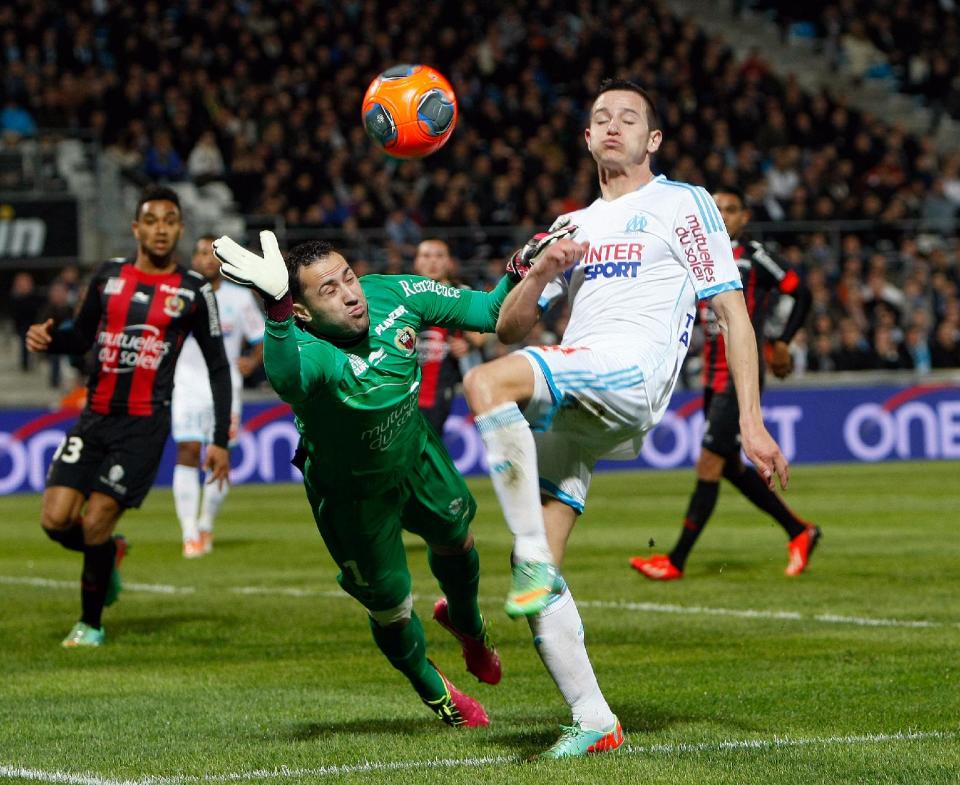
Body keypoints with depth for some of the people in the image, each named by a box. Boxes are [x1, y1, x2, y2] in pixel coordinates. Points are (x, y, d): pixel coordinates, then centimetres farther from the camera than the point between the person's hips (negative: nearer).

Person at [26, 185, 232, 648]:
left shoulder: (193, 292, 0)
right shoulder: (109, 276, 9)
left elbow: (218, 367, 5)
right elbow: (82, 337, 19)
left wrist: (221, 440, 0)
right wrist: (48, 340, -5)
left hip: (144, 424, -4)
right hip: (95, 416, 4)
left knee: (96, 521, -11)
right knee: (56, 519, -9)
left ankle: (90, 624, 9)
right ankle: (109, 555, 25)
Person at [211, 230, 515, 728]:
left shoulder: (393, 295, -28)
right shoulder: (308, 351, -43)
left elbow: (486, 312, -14)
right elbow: (286, 379, -71)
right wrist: (276, 306, -87)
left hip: (414, 453, 5)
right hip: (351, 493, -5)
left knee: (455, 538, 28)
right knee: (391, 607, 9)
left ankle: (466, 622, 64)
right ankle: (432, 688, 43)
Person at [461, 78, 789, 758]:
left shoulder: (685, 204, 11)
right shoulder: (572, 227, 29)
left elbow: (732, 313, 5)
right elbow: (508, 329, 26)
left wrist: (751, 421, -4)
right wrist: (540, 273, 4)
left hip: (632, 370, -7)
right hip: (567, 404, 7)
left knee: (485, 384, -33)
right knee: (537, 577, -3)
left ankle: (533, 558, -33)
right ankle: (595, 722, 3)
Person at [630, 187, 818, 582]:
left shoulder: (754, 257, -6)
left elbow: (802, 294, -1)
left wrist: (782, 342, -5)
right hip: (713, 377, 8)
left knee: (709, 464, -10)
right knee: (731, 467, 12)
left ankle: (677, 561, -8)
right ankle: (799, 532, 27)